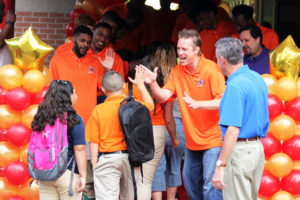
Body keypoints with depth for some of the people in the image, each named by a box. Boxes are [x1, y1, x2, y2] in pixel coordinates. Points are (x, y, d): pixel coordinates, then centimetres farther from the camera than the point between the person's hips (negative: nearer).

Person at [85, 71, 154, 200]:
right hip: (131, 157, 4)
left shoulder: (98, 110, -9)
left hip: (108, 159, -3)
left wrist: (94, 165, 1)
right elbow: (150, 105, 23)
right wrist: (140, 85, 32)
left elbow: (94, 142, -8)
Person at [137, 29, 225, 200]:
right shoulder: (177, 71, 5)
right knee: (190, 181, 17)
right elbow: (162, 97, 0)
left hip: (212, 139, -7)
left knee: (211, 185, -10)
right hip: (192, 141, 7)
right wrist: (152, 83, -19)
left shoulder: (211, 69, -13)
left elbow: (223, 101, -20)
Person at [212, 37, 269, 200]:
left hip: (239, 151, -9)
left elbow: (233, 131, -24)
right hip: (258, 149, 9)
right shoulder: (257, 78, 10)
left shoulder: (235, 86, -18)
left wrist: (220, 167, -24)